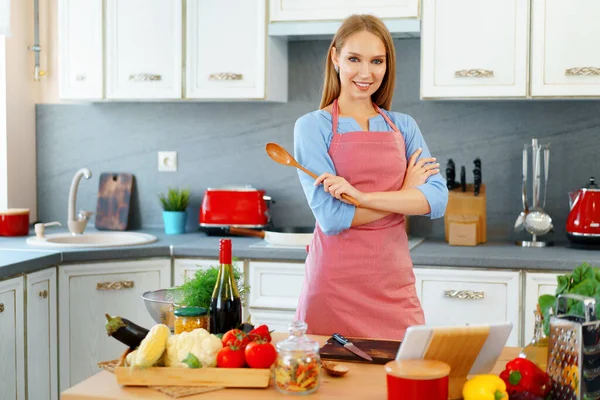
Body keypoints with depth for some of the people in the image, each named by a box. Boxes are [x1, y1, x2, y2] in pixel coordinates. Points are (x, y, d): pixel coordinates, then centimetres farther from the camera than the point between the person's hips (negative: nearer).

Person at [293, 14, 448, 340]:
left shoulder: (403, 127, 9)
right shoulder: (312, 126, -2)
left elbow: (437, 199, -6)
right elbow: (331, 216, -13)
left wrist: (361, 196, -17)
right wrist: (404, 195, -7)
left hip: (394, 285, 3)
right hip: (334, 287, -3)